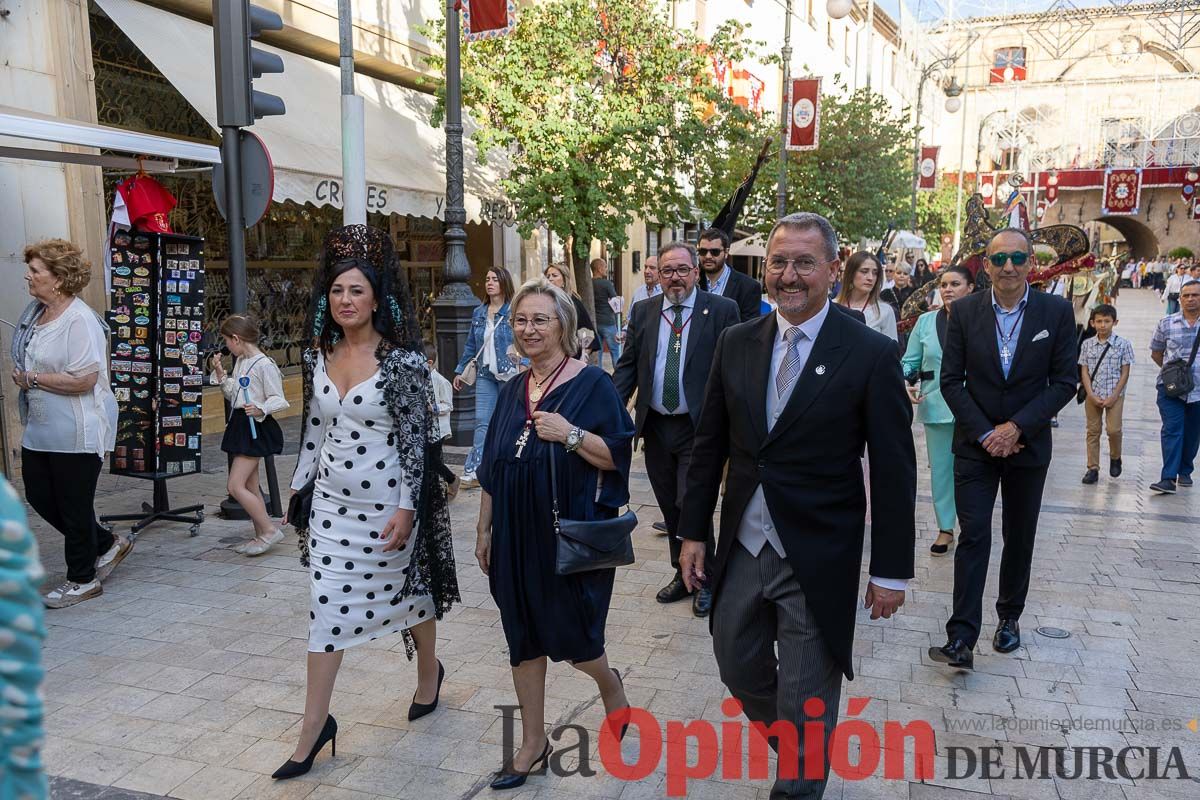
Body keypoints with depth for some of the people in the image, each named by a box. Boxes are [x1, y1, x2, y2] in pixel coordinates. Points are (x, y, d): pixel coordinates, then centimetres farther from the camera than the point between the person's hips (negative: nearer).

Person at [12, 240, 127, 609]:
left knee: (74, 506, 3)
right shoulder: (34, 311, 9)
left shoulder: (79, 320, -20)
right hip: (40, 428, 10)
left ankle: (82, 579, 21)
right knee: (39, 496, 16)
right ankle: (107, 544, 32)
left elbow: (82, 380, -26)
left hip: (76, 432, -10)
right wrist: (21, 375, 4)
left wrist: (31, 379, -16)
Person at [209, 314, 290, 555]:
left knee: (235, 486, -12)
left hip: (256, 427, -10)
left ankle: (270, 530, -3)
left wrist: (261, 410, -32)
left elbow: (279, 400, -15)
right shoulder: (240, 362, 12)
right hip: (240, 425, 10)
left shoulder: (264, 364, -16)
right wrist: (221, 374, 7)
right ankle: (261, 536, 21)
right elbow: (233, 395, 16)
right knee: (250, 486, 13)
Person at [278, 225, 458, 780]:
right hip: (332, 502, 4)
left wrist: (407, 508, -17)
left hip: (385, 503, -4)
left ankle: (429, 672, 43)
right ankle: (314, 727, 14)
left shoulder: (402, 360, -13)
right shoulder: (318, 358, 3)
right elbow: (314, 431, 12)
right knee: (326, 608, 5)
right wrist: (298, 489, 14)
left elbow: (415, 439, -13)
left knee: (407, 591, 15)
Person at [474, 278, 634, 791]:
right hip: (517, 536, 5)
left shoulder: (592, 383, -8)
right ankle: (533, 743, 27)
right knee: (524, 639, 12)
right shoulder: (512, 392, 8)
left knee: (571, 634, 7)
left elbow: (618, 455, -11)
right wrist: (484, 530, 11)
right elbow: (491, 469, 12)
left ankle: (610, 684, 40)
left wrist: (571, 434, -25)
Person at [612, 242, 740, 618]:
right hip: (655, 427, 5)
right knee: (670, 508, 15)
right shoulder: (643, 312, 7)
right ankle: (682, 574, 33)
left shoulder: (722, 310, -5)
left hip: (699, 426, -4)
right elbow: (628, 365, 7)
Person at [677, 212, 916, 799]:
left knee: (806, 702, 10)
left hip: (818, 559, -4)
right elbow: (709, 445, 6)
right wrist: (694, 531, 6)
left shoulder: (871, 354, -11)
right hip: (742, 547, 5)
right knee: (738, 669, 20)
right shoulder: (736, 343, 2)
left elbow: (894, 471, -8)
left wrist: (891, 570, -7)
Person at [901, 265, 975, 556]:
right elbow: (910, 362, 8)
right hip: (937, 406, 3)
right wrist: (907, 385, -9)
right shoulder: (926, 321, 5)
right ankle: (945, 529, 21)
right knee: (940, 467, 9)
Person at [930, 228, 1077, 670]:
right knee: (973, 536, -6)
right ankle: (961, 639, -6)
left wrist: (1016, 427, -14)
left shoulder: (1057, 312, -4)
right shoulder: (964, 311, -4)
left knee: (1020, 537, 13)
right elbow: (951, 380, -4)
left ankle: (1010, 616, 32)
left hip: (1028, 444, 1)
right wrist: (985, 434, -12)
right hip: (976, 445, -1)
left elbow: (1064, 382, -5)